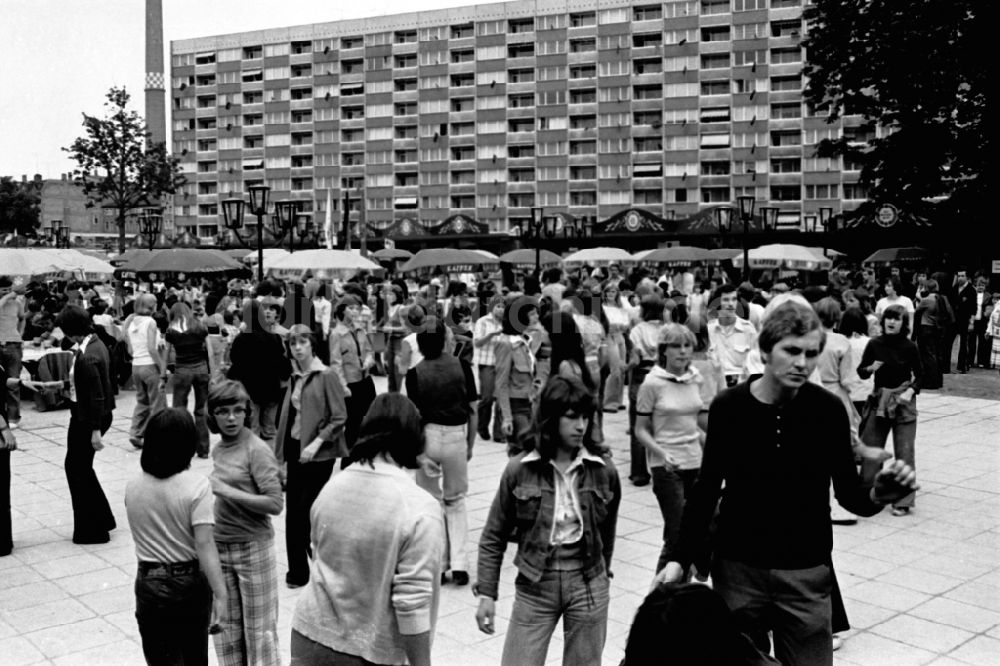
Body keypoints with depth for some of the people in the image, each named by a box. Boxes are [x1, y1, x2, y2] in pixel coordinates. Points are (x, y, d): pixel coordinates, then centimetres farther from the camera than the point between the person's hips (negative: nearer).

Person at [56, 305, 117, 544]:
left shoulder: (86, 358, -25)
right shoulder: (96, 343, 4)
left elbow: (96, 396, -24)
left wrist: (95, 430, -21)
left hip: (87, 419, -10)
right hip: (97, 415, 10)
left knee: (78, 470, 5)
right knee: (81, 467, 21)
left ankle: (92, 531, 15)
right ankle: (102, 519, 30)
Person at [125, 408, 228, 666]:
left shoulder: (133, 487, -3)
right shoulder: (196, 485, -17)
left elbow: (142, 533, 7)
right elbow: (204, 544, -22)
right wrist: (220, 593, -21)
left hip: (148, 584, 2)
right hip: (190, 583, -2)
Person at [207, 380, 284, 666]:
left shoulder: (257, 450, -13)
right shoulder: (217, 450, 7)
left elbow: (275, 504, -19)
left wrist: (227, 491, -21)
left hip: (252, 547, -6)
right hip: (220, 546, 6)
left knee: (259, 628, 4)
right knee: (225, 626, 14)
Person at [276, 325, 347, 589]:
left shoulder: (326, 376, -10)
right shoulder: (295, 377, 10)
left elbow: (339, 417, -13)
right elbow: (288, 416, 15)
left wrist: (317, 442, -20)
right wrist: (281, 453, 11)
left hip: (318, 453, -6)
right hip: (295, 449, 6)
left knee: (307, 510, -2)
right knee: (294, 512, 7)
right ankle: (298, 569, 18)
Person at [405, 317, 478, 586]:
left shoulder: (415, 374, -7)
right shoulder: (462, 367, -4)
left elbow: (415, 416, -9)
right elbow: (473, 411, -1)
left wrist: (418, 452, -5)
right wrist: (470, 444, 9)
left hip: (428, 436, -1)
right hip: (457, 436, 1)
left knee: (431, 501, 14)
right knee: (456, 500, 16)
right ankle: (458, 562, 6)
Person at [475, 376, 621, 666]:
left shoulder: (604, 471, -4)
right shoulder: (519, 470, -9)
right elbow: (494, 537, -1)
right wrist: (487, 593, -5)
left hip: (588, 585, 1)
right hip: (534, 586, -1)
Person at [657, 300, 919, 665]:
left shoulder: (828, 409, -9)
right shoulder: (728, 407, -9)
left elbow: (848, 495, -2)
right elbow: (707, 491, 1)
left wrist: (878, 496, -24)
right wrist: (680, 558, -5)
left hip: (806, 573, 0)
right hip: (737, 569, 0)